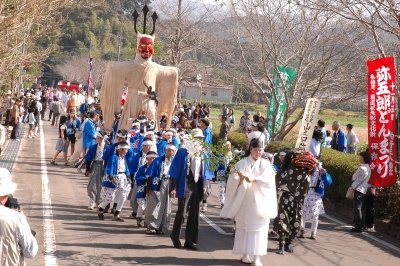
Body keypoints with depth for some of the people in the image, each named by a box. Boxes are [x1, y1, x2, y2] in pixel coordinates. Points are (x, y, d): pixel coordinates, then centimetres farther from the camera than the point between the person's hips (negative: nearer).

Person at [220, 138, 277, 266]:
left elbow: (269, 180, -11)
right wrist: (240, 179, -28)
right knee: (244, 227, 3)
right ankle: (245, 254, 12)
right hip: (244, 200, -1)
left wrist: (254, 179, -26)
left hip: (260, 201, 1)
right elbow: (233, 181, -6)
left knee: (258, 228, -2)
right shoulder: (242, 163, 2)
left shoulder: (266, 164, 6)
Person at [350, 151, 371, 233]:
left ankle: (358, 227, -6)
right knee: (362, 209, 12)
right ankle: (361, 225, 16)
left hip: (359, 189, -9)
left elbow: (354, 177, -7)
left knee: (357, 208, -6)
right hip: (364, 190, 9)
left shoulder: (362, 168, -16)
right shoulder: (368, 168, 12)